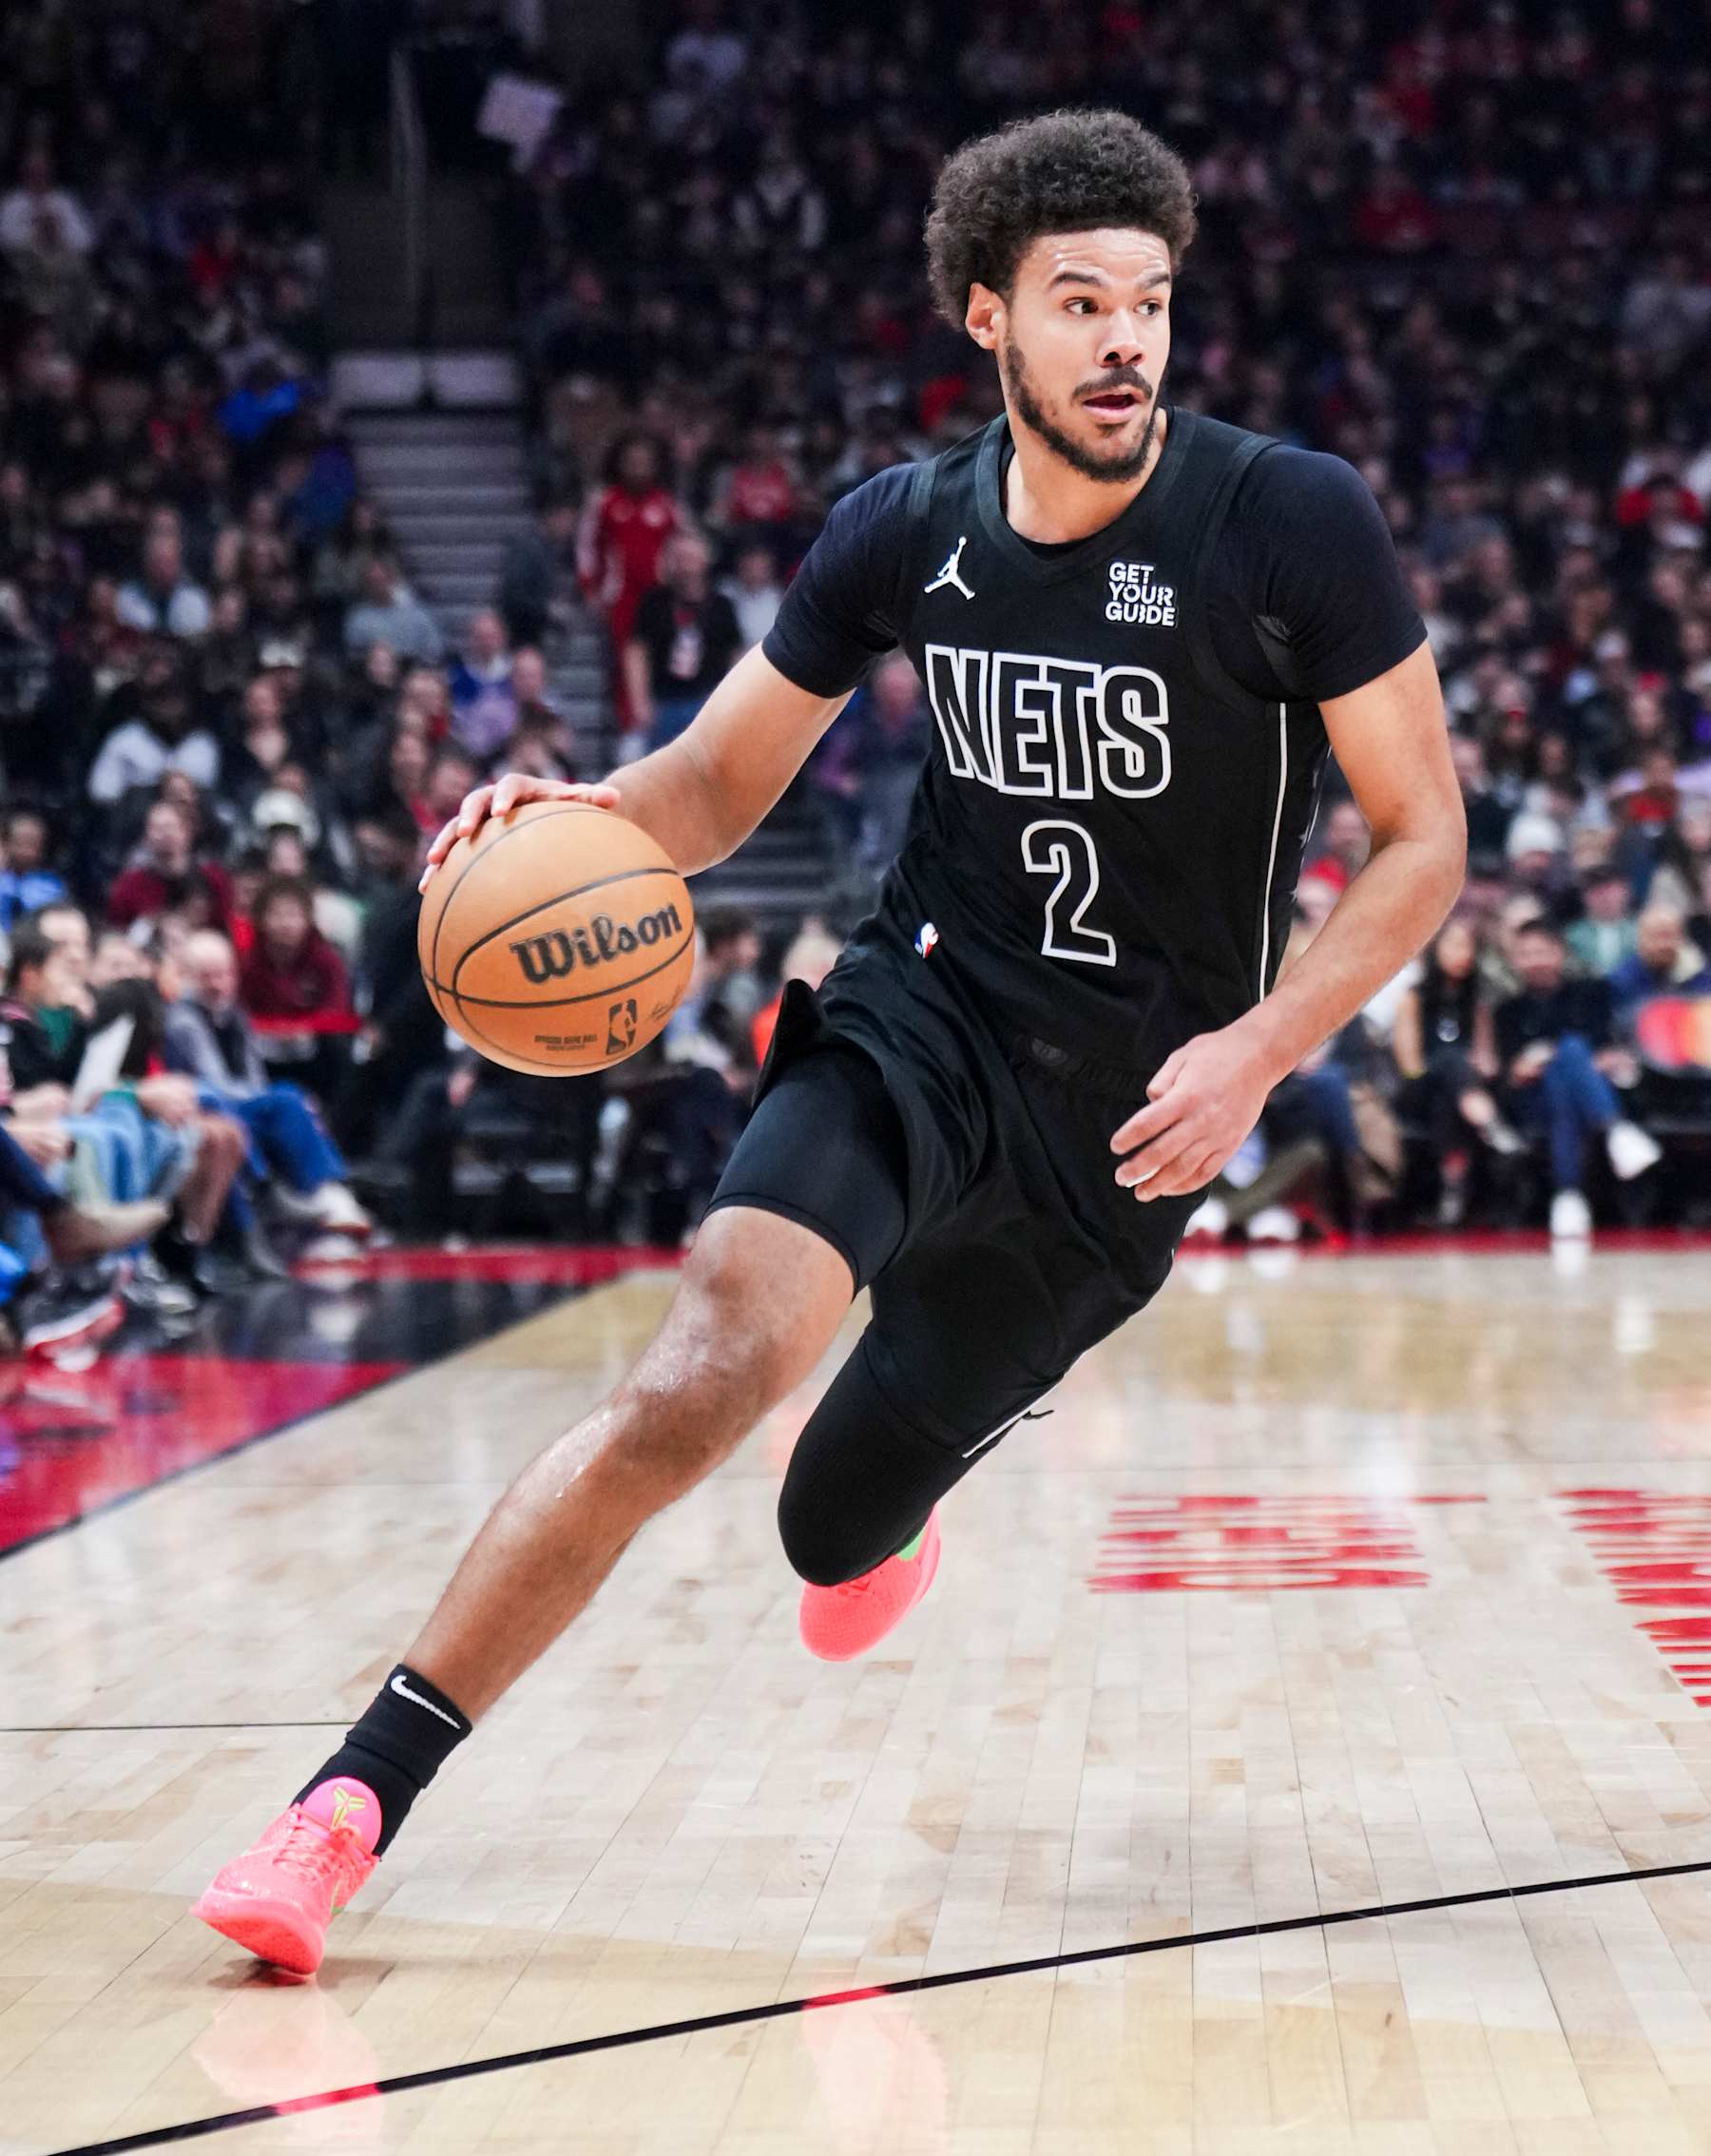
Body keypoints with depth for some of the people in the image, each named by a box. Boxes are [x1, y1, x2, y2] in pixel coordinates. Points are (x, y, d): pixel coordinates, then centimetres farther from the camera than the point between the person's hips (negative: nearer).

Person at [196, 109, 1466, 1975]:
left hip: (1133, 1103, -1)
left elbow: (1424, 840, -7)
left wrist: (1261, 1050, -20)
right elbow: (718, 783, 8)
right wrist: (588, 812, -16)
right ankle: (351, 1803, -25)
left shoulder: (1292, 523, -13)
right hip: (923, 1014, 1)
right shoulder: (906, 529, -3)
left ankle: (889, 1500, 52)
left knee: (838, 1539, 9)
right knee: (707, 1363, -27)